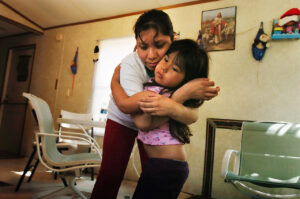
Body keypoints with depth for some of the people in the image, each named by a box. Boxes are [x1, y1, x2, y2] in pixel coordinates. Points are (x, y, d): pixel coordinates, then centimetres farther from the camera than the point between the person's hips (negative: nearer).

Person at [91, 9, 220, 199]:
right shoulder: (131, 63, -29)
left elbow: (193, 115, -32)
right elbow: (127, 105, -44)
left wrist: (173, 108, -56)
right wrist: (184, 93, -49)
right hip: (123, 120, -2)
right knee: (110, 175, -7)